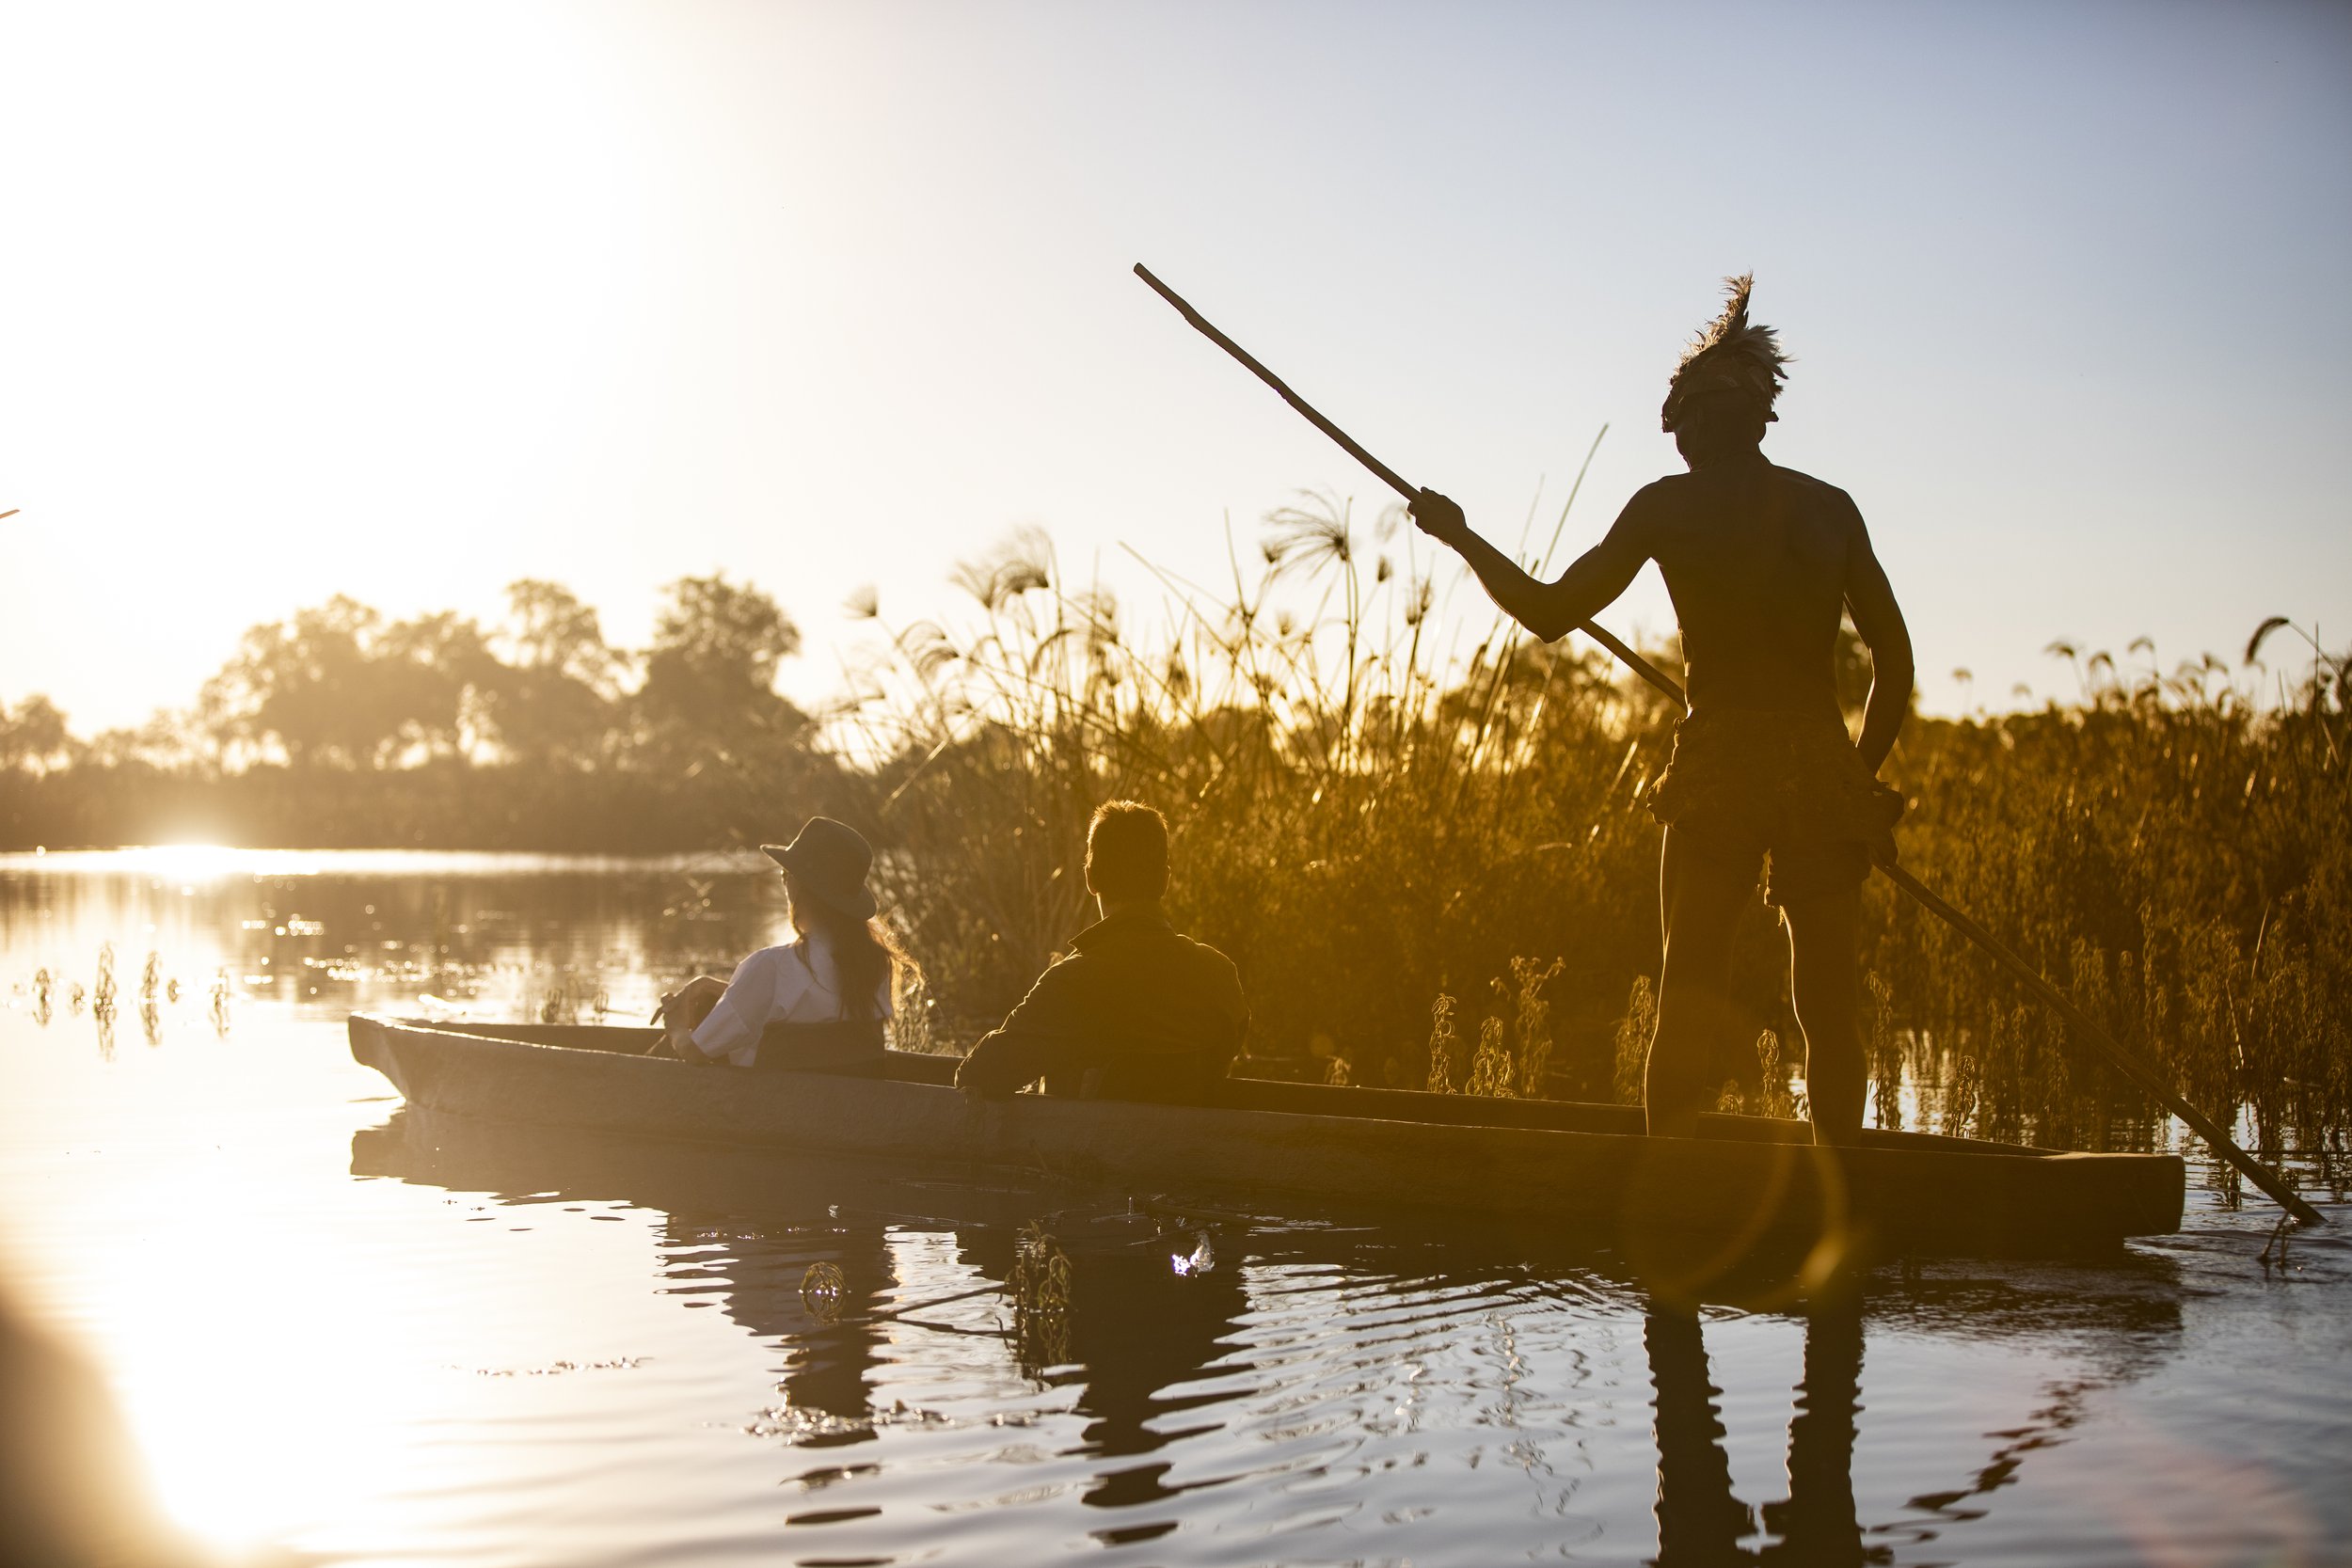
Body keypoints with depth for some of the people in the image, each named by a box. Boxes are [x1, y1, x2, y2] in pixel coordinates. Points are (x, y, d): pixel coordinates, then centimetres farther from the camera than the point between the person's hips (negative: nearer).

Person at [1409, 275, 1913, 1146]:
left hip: (1716, 776, -2)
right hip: (1822, 777, 2)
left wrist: (1460, 535, 15)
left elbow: (1548, 612, 2)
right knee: (1829, 1003, 8)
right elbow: (1895, 659, 8)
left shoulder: (1665, 508, 0)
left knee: (1688, 1001, 7)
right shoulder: (1830, 508, 7)